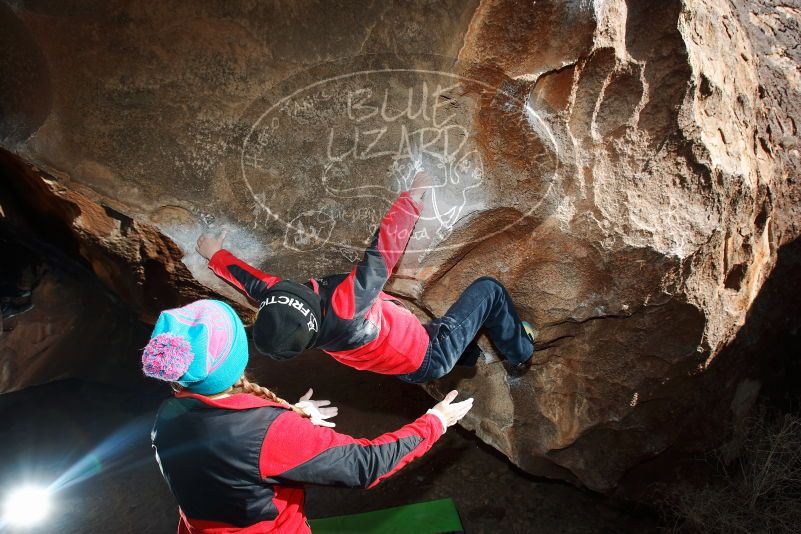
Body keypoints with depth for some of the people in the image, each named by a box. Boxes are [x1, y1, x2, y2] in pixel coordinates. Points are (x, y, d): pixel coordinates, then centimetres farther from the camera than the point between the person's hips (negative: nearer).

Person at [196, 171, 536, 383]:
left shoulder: (278, 312, -21)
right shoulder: (346, 305, -42)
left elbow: (251, 280, -1)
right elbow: (385, 248, -34)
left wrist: (215, 255, 18)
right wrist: (413, 195, -20)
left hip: (409, 367, 7)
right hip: (432, 358, -7)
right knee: (488, 289, 6)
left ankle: (470, 355, 47)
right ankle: (521, 353, 28)